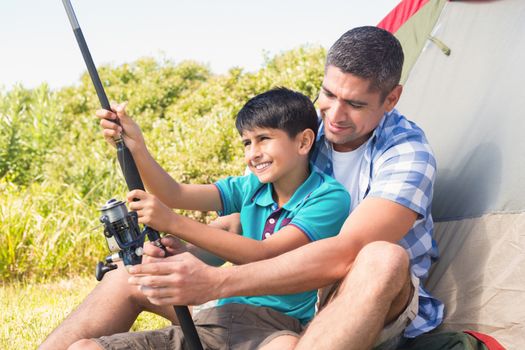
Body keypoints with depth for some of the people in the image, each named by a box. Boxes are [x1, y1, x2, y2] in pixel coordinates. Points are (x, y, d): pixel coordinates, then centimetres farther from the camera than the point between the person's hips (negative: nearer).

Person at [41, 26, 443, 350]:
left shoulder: (407, 152, -19)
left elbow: (344, 254, -34)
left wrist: (218, 282, -42)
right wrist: (181, 243, -13)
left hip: (382, 308, -5)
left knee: (383, 258, -44)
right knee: (133, 278, -5)